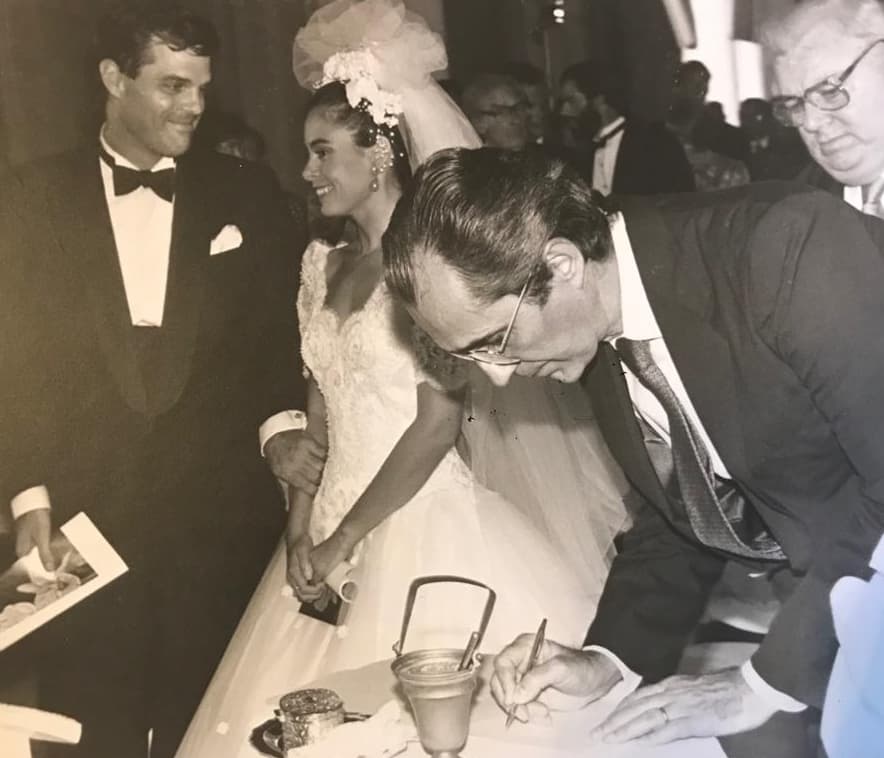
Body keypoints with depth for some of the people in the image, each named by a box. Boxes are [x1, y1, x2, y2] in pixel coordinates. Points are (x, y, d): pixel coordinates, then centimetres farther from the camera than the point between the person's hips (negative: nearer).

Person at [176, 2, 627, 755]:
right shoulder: (322, 263, 9)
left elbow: (439, 421, -16)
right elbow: (319, 408, 11)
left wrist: (342, 541, -12)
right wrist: (301, 530, 0)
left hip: (427, 523, -6)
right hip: (336, 525, 6)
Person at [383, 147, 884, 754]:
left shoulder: (790, 246, -25)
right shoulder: (602, 344, -1)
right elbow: (676, 518, 9)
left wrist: (765, 683, -22)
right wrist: (610, 658, -5)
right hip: (824, 618, 6)